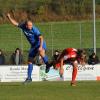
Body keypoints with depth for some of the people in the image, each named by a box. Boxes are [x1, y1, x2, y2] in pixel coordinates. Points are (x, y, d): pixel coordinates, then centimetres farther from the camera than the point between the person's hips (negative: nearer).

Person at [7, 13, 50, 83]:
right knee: (30, 61, 7)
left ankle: (47, 65, -16)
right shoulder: (23, 26, -10)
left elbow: (41, 38, -31)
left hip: (40, 43, -6)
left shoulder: (34, 29, -26)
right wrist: (9, 17, -11)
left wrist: (41, 47, -43)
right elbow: (15, 23, 3)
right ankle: (29, 78, 17)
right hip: (33, 45, 6)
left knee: (41, 53, -40)